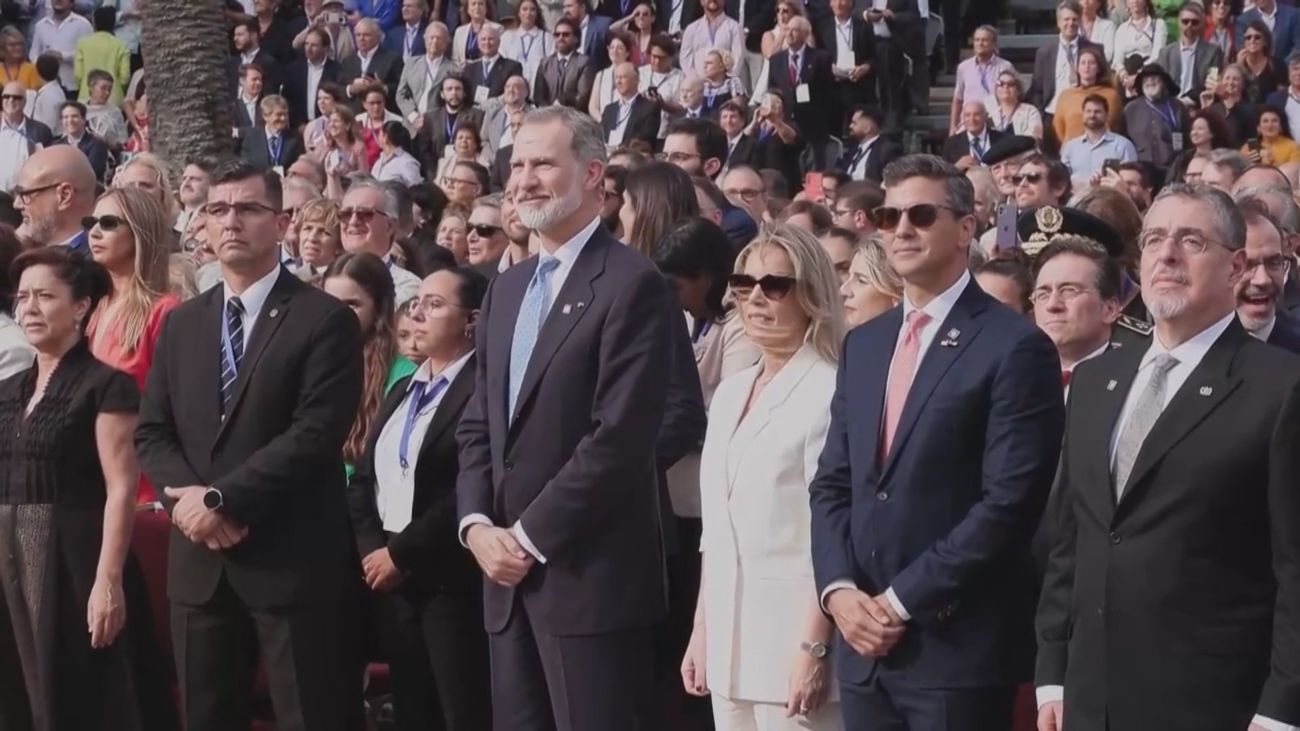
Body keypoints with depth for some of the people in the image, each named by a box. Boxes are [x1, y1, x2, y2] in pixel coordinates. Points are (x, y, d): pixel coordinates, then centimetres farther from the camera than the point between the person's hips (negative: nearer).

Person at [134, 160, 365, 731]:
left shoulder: (325, 319, -4)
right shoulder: (181, 324, 15)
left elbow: (316, 432, -14)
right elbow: (151, 432, 11)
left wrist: (222, 498, -17)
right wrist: (187, 497, -9)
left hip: (293, 560, -5)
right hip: (198, 561, 6)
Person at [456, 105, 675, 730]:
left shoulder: (631, 283, -9)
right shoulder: (508, 287, 17)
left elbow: (620, 436, -17)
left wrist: (530, 537, -14)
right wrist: (477, 524, 0)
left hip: (589, 576, -7)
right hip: (509, 570, 8)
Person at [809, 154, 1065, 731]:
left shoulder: (1014, 347, -8)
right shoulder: (863, 344, 15)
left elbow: (1009, 502, -15)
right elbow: (832, 483, 14)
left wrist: (903, 599, -14)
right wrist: (838, 589, -3)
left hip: (957, 647, -6)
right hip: (863, 644, 6)